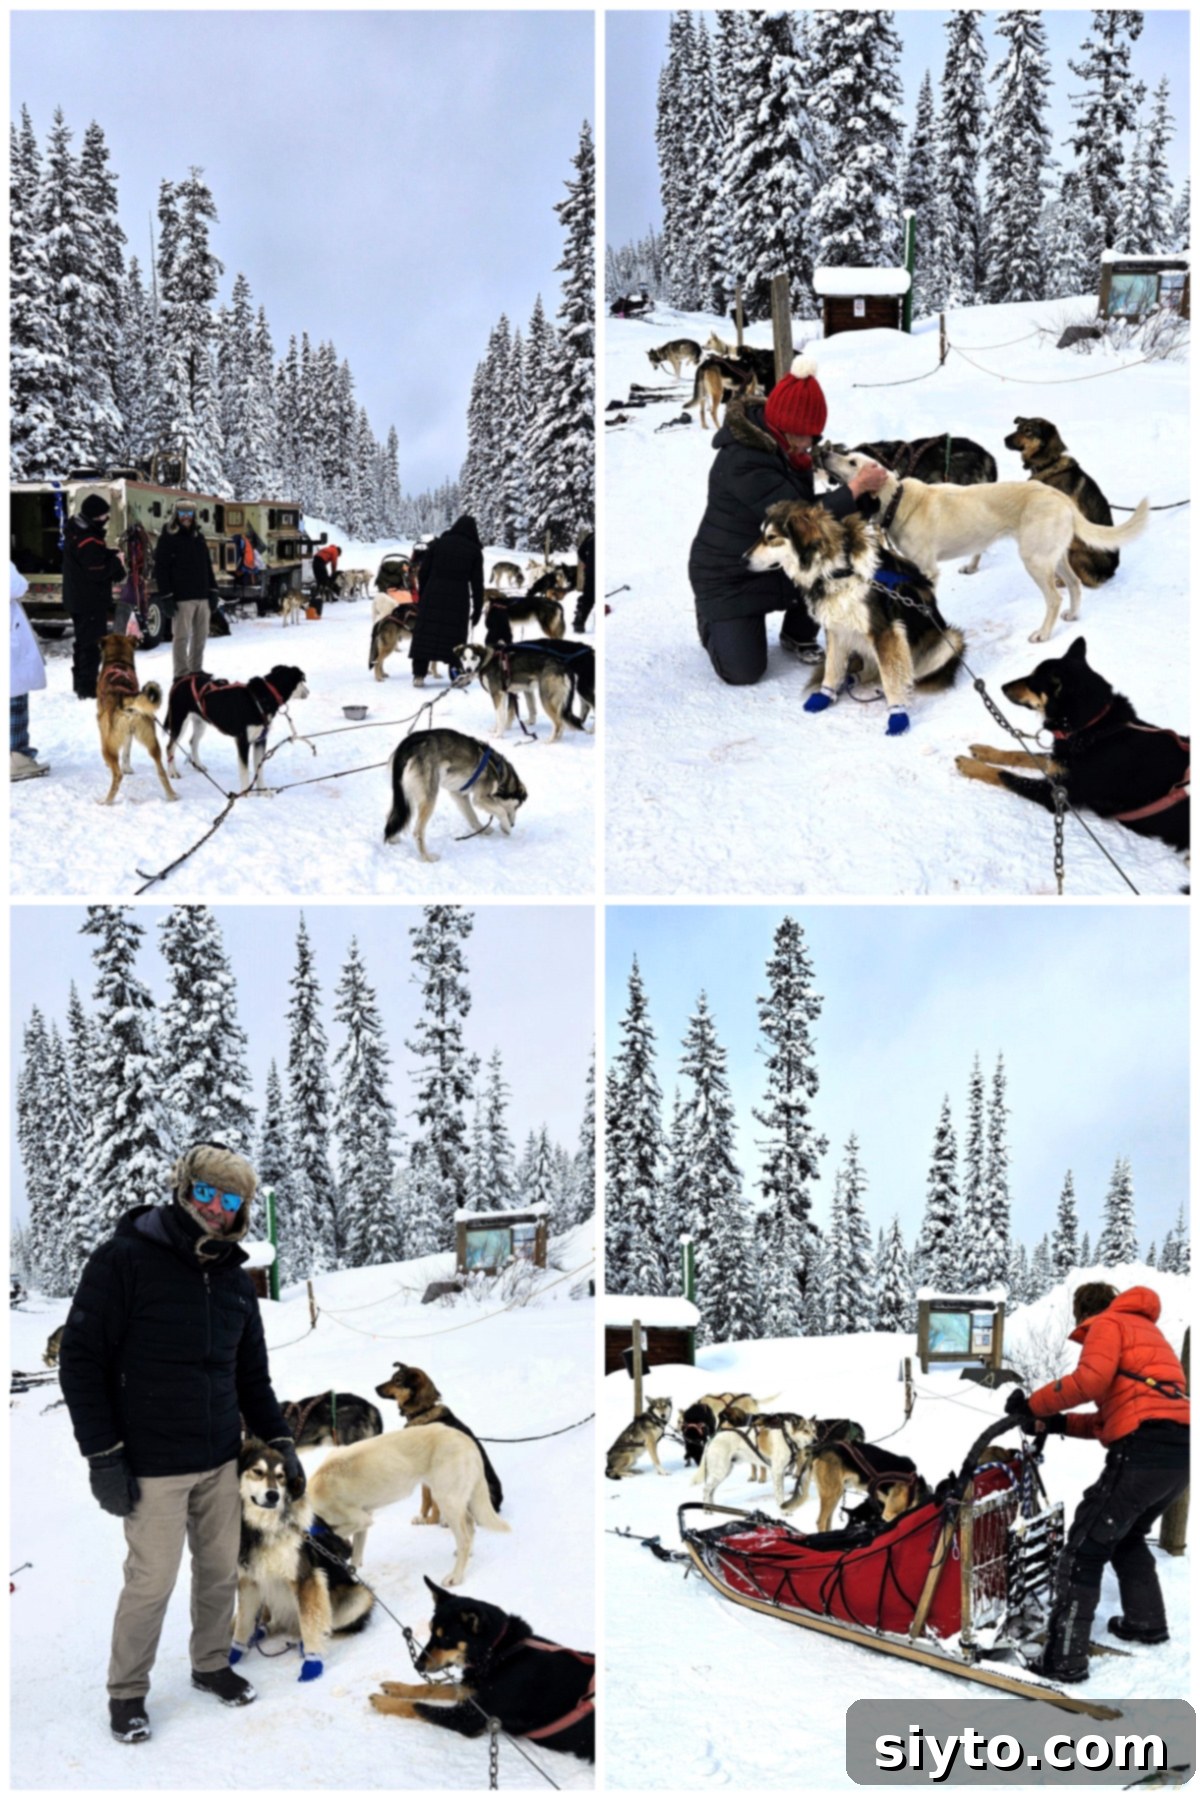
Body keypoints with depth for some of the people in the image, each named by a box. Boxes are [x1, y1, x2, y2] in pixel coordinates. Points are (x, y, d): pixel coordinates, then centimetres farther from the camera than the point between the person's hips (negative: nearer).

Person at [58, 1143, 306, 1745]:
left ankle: (210, 1665, 34)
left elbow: (253, 1375, 16)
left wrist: (280, 1441, 8)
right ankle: (126, 1692, 19)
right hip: (153, 1466, -6)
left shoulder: (234, 1280, 7)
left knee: (221, 1571, 13)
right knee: (152, 1580, -1)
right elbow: (81, 1359, -12)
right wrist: (103, 1454, -14)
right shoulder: (124, 1260, -12)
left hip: (221, 1461, 6)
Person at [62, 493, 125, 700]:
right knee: (91, 644, -6)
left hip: (78, 599, 10)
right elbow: (97, 571, -24)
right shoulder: (88, 540, -23)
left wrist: (111, 557, -2)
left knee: (83, 642, 20)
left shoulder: (77, 533, 10)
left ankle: (81, 684, 30)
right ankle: (87, 688, -5)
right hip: (90, 600, -10)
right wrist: (117, 562, -10)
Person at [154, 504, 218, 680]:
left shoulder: (198, 537, 17)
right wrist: (166, 596, -15)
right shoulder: (168, 538, -4)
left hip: (202, 596, 6)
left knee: (200, 636, 10)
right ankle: (181, 674, -1)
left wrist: (212, 591, 12)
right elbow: (160, 569, -9)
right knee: (181, 636, -4)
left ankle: (196, 670, 19)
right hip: (182, 597, -6)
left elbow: (207, 566, 19)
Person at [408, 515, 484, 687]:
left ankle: (419, 674, -3)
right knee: (455, 638, 6)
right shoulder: (474, 550, 3)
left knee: (425, 635, 3)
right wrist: (477, 608, 7)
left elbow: (424, 572, 6)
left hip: (433, 596, 1)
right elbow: (477, 582, 3)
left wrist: (422, 596, 14)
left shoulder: (438, 544, 6)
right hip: (458, 600, -1)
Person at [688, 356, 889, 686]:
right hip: (729, 576, -7)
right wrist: (857, 487, -26)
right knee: (743, 673, -13)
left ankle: (798, 635, 7)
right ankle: (711, 617, 20)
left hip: (781, 562, 7)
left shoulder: (784, 447, -3)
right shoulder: (742, 462, -30)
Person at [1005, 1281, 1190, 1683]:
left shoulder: (1107, 1325, 8)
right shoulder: (1146, 1333, 33)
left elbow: (1090, 1378, -13)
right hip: (1180, 1446, 9)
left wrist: (1033, 1406, -2)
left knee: (1087, 1544, -7)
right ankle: (1146, 1621, 35)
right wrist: (1061, 1423, 16)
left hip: (1144, 1449, -9)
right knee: (1127, 1536, 30)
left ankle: (1065, 1657, -12)